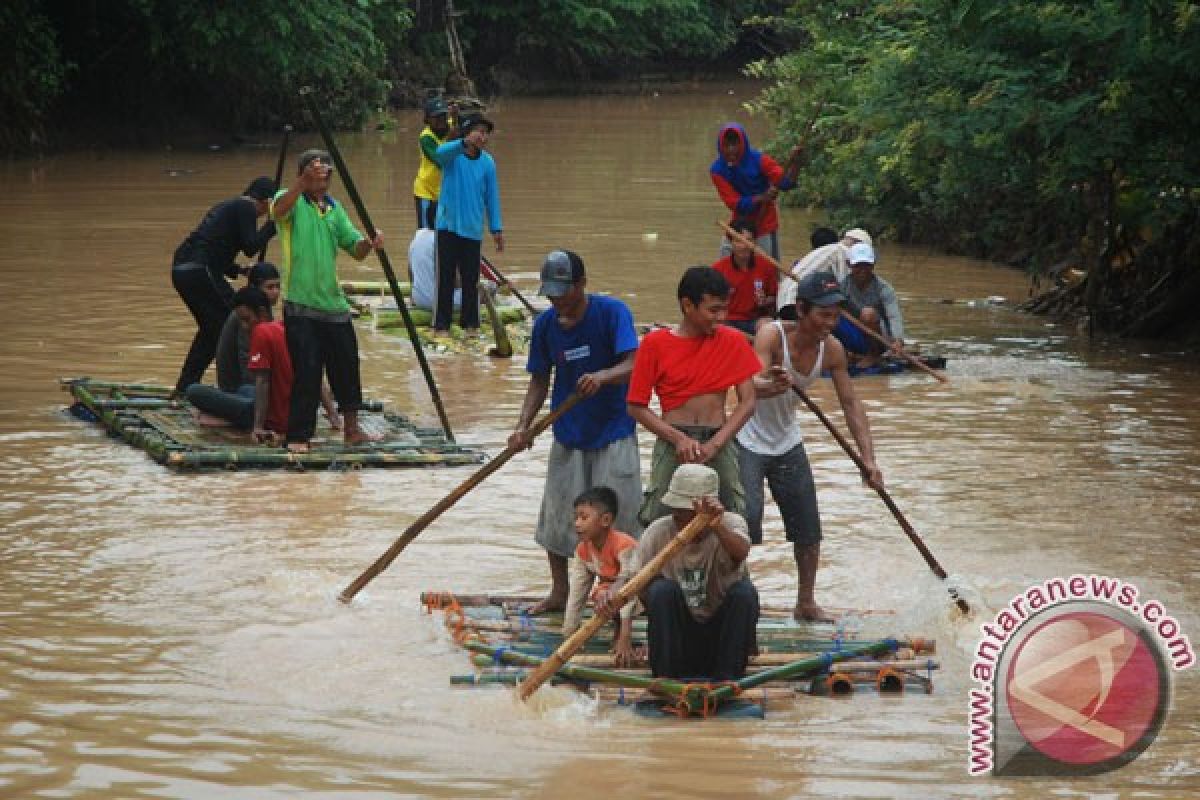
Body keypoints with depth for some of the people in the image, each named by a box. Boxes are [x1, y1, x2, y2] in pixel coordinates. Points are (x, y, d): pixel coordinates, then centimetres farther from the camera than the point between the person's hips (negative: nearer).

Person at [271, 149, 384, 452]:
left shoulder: (334, 208, 14)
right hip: (300, 305, -6)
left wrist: (369, 242, -14)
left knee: (346, 367, 12)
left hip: (333, 303, 6)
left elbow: (355, 249, 10)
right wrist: (302, 183, -44)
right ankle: (298, 437, -1)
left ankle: (351, 429, 25)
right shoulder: (291, 201, -3)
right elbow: (278, 210, -29)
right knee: (306, 372, -8)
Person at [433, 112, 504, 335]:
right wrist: (465, 143, -51)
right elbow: (440, 153, -32)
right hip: (448, 225, -2)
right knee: (446, 277, 0)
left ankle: (470, 323, 18)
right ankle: (441, 324, 6)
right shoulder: (452, 155, -8)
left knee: (471, 279, 7)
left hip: (472, 229, 2)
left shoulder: (487, 162, 2)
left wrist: (496, 229, 4)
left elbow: (492, 196, 7)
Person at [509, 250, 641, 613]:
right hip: (568, 433, 4)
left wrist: (602, 377, -44)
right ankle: (559, 592, 26)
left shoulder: (612, 312, -15)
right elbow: (539, 381, 4)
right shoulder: (545, 324, -2)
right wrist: (523, 426, -10)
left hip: (613, 431, -4)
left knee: (618, 515, -2)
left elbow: (632, 365, -24)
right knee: (557, 515, 10)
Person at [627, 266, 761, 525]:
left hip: (719, 445, 1)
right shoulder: (656, 343, 0)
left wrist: (714, 444, -10)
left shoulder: (733, 342, 6)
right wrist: (678, 438, -12)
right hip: (673, 445, -1)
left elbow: (747, 402, 3)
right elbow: (636, 407, 1)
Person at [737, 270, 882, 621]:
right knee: (745, 517, -18)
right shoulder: (772, 335, -28)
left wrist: (868, 459, -14)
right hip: (748, 442, -6)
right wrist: (771, 386, -67)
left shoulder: (832, 350, -12)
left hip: (788, 444, 6)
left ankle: (805, 603, 23)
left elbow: (851, 404, -6)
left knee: (809, 528, 7)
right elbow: (752, 384, -43)